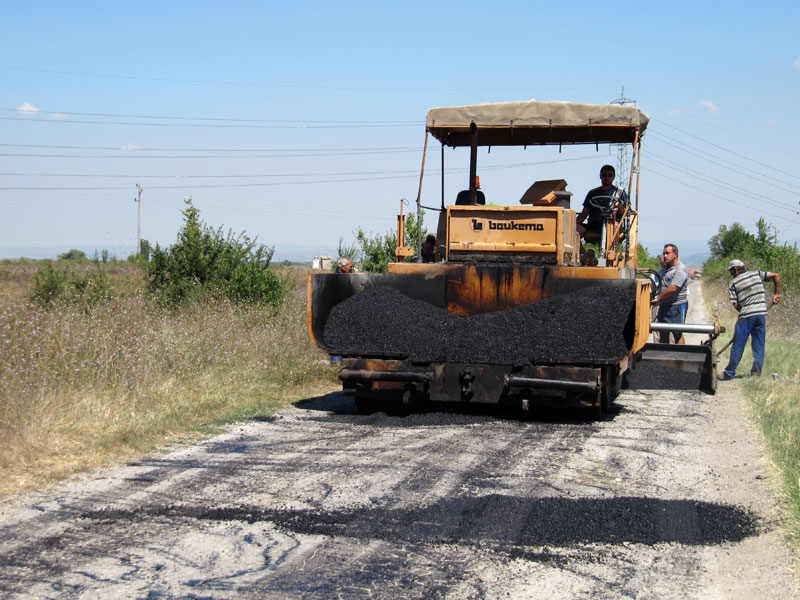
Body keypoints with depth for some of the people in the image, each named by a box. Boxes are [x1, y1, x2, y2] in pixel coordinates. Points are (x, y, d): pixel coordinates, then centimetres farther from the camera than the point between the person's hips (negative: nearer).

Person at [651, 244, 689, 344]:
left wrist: (658, 298, -16)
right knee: (663, 333, 11)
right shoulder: (667, 268, 15)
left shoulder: (680, 269, -14)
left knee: (678, 334, -3)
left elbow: (673, 288, -23)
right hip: (664, 306, 9)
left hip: (676, 307, -9)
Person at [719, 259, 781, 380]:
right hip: (761, 313, 3)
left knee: (738, 346, 3)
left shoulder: (734, 283, 2)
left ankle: (729, 373, 9)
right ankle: (756, 372, 8)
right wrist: (777, 294, 7)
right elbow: (776, 276, 1)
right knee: (759, 346, 10)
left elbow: (735, 304, -3)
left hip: (745, 316, -3)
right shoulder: (757, 274, 10)